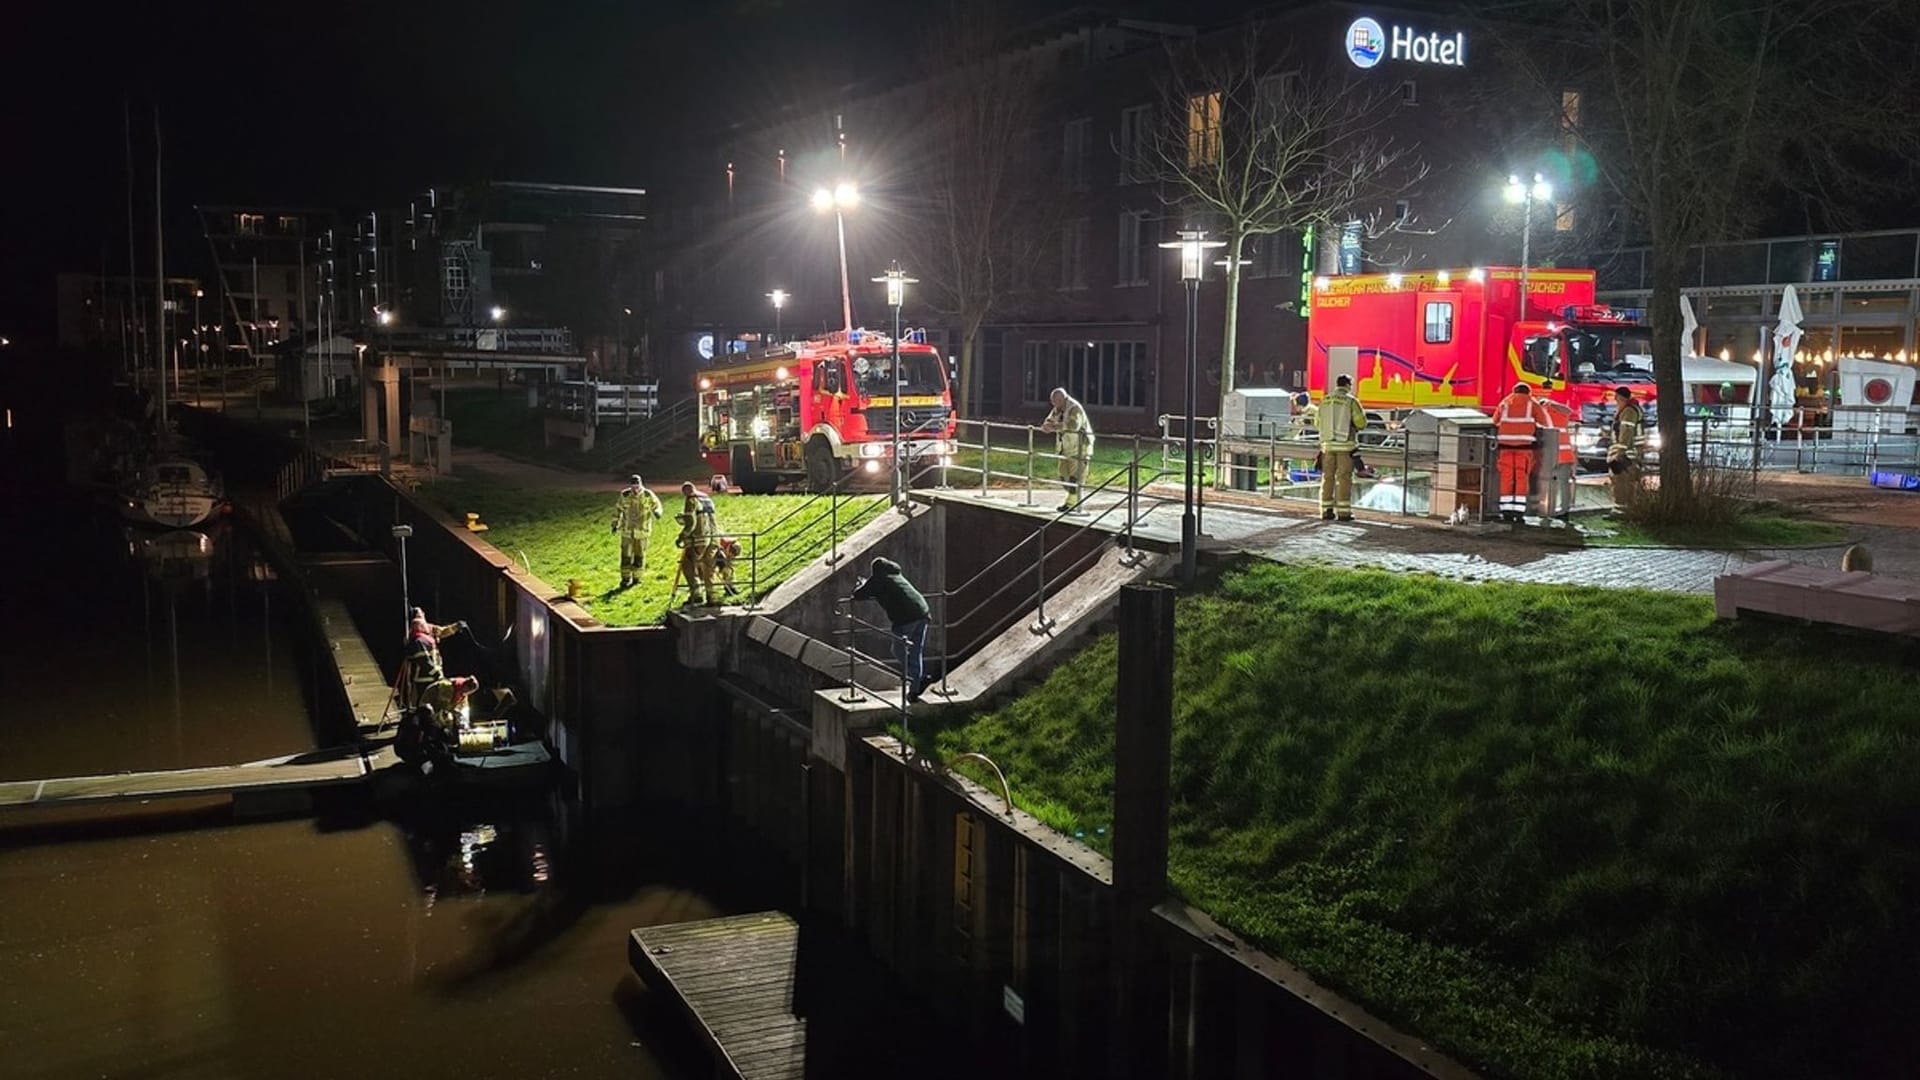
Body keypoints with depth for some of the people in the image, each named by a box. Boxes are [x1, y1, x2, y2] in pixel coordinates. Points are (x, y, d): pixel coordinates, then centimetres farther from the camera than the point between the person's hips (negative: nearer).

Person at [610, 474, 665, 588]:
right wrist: (615, 525, 8)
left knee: (640, 555, 9)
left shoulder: (648, 496, -11)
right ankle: (626, 578, 8)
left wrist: (657, 512, -26)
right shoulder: (624, 495, -7)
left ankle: (636, 577, 24)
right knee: (626, 555, -1)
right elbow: (617, 509, 7)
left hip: (642, 531, -1)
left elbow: (657, 507, -1)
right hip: (627, 531, 1)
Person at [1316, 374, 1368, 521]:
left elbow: (1318, 421, 15)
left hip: (1327, 444, 4)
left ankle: (1326, 511, 8)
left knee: (1328, 477, 8)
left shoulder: (1324, 401, 7)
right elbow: (1361, 423, -8)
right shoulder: (1351, 401, -5)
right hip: (1345, 444, -4)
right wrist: (1362, 414, 14)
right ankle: (1343, 512, -2)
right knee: (1344, 478, 0)